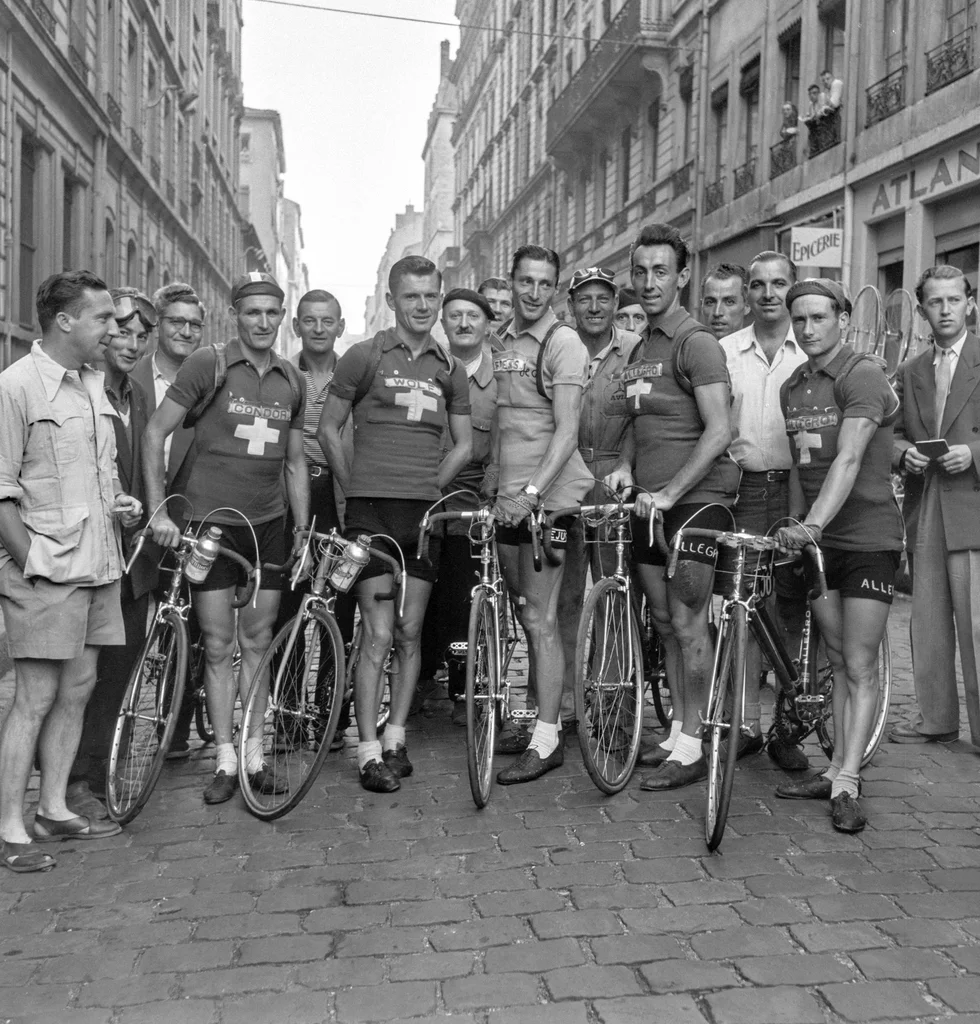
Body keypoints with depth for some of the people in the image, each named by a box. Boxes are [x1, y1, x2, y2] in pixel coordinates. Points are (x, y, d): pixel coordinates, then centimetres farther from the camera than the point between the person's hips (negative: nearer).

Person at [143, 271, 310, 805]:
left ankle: (256, 756, 18)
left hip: (268, 525, 4)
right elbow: (156, 432, -5)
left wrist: (302, 529, 10)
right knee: (219, 647, 1)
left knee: (258, 643, 8)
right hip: (210, 523, -4)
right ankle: (225, 761, 11)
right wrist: (159, 511, -11)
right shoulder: (208, 364, -5)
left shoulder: (291, 381, 9)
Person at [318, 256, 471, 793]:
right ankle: (368, 753, 0)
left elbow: (463, 444, 18)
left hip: (425, 512, 4)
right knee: (378, 633, -7)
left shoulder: (449, 369, 12)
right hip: (372, 511, -4)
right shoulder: (364, 357, 1)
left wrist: (429, 486, 8)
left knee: (409, 633, 8)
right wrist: (356, 487, 3)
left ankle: (395, 738, 20)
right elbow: (328, 429, 5)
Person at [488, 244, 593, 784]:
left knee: (539, 619, -5)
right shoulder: (499, 341, 14)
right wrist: (495, 481, 11)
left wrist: (532, 490, -26)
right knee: (526, 615, 13)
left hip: (548, 495, -7)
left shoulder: (562, 342, -8)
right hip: (509, 496, 7)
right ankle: (537, 719, 25)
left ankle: (547, 740, 3)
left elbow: (567, 429, -16)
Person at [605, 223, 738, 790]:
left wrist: (669, 492, -23)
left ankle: (692, 749, 4)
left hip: (695, 498, -8)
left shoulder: (697, 343, -10)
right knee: (665, 621, 12)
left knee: (687, 622, -5)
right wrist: (626, 467, 8)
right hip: (650, 502, 8)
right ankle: (678, 732, 22)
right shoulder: (641, 348, 16)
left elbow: (718, 431, -19)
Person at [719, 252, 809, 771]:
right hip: (742, 488, 1)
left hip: (796, 489, 0)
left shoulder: (812, 351, 5)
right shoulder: (725, 351, 8)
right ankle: (747, 723, 11)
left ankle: (786, 726, 14)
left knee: (794, 606, 3)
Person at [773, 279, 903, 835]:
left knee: (860, 666, -3)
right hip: (816, 539, 7)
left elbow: (848, 460, -25)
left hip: (868, 536, -7)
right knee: (839, 661, 12)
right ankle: (838, 768, 19)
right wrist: (794, 527, 9)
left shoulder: (864, 376, -12)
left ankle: (846, 785, 0)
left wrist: (813, 524, -35)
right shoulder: (792, 386, 11)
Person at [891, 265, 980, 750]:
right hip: (927, 511, 5)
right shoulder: (912, 372, 17)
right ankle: (935, 718, 20)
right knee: (927, 619, 9)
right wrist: (905, 452, 2)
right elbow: (896, 433, 22)